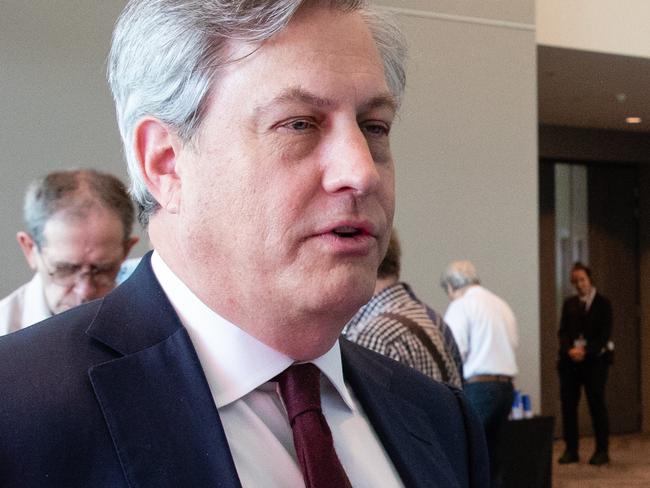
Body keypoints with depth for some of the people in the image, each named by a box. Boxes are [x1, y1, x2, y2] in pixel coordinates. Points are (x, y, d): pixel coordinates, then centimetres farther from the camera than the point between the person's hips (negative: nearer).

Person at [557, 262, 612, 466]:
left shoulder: (603, 303, 2)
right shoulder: (569, 304, 13)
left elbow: (604, 334, -5)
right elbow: (563, 331, 8)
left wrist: (586, 351, -16)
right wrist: (569, 349, -11)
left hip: (594, 360, -3)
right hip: (570, 359, 3)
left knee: (597, 404, -2)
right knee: (568, 404, 0)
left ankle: (602, 451, 6)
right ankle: (571, 450, 7)